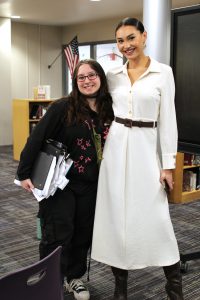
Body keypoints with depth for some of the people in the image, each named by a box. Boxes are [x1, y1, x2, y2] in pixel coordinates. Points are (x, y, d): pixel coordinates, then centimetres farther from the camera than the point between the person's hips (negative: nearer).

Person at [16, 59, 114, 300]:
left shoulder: (109, 109, 1)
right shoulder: (62, 107, -13)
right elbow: (36, 139, -13)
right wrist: (24, 173, -14)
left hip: (91, 185, 4)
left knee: (83, 234, 14)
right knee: (58, 235, 1)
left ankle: (75, 278, 34)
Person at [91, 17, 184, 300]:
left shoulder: (163, 72, -2)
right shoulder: (113, 75, 7)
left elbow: (167, 119, -4)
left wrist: (168, 163, -7)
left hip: (146, 148, -3)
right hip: (115, 148, 3)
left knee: (156, 216, -4)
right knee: (116, 215, 5)